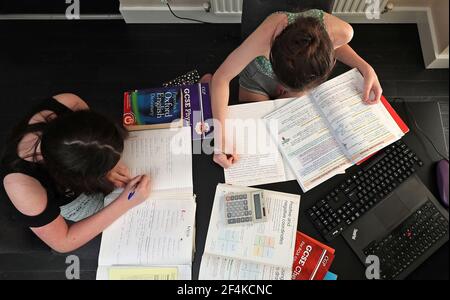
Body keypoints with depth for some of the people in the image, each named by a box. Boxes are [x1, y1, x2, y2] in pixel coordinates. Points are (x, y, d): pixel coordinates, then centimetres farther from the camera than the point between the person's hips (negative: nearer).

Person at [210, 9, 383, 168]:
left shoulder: (341, 31, -36)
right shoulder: (267, 35, -46)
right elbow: (221, 77, -35)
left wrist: (366, 68, -24)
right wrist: (221, 139, -41)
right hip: (258, 81, -2)